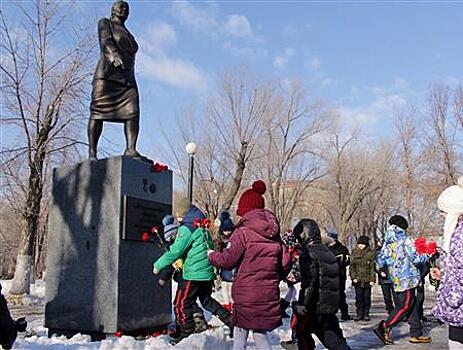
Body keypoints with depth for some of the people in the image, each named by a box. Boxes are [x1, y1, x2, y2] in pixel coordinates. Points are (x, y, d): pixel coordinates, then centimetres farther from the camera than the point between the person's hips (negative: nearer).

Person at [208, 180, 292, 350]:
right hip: (269, 294, 5)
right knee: (260, 333, 17)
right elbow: (286, 262, 7)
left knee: (240, 333, 10)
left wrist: (212, 255, 9)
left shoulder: (243, 231, -11)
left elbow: (228, 259, -9)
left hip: (247, 294, -5)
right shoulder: (274, 233, 7)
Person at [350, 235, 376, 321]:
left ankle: (366, 314, 16)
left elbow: (372, 267, 0)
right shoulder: (354, 253, 6)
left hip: (367, 280, -1)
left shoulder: (370, 253, 1)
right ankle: (359, 314, 13)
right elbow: (352, 266, 6)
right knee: (358, 297, 3)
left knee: (367, 297, 5)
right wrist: (353, 277, -4)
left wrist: (372, 279, -5)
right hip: (358, 280, 1)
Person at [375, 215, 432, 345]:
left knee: (412, 305, 14)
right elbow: (415, 259, -12)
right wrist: (425, 257, 7)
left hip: (396, 280, 7)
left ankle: (416, 334, 17)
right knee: (405, 305, -3)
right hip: (407, 278, -7)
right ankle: (385, 327, -12)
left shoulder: (387, 242, 9)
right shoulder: (405, 240, -10)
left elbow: (380, 260, 8)